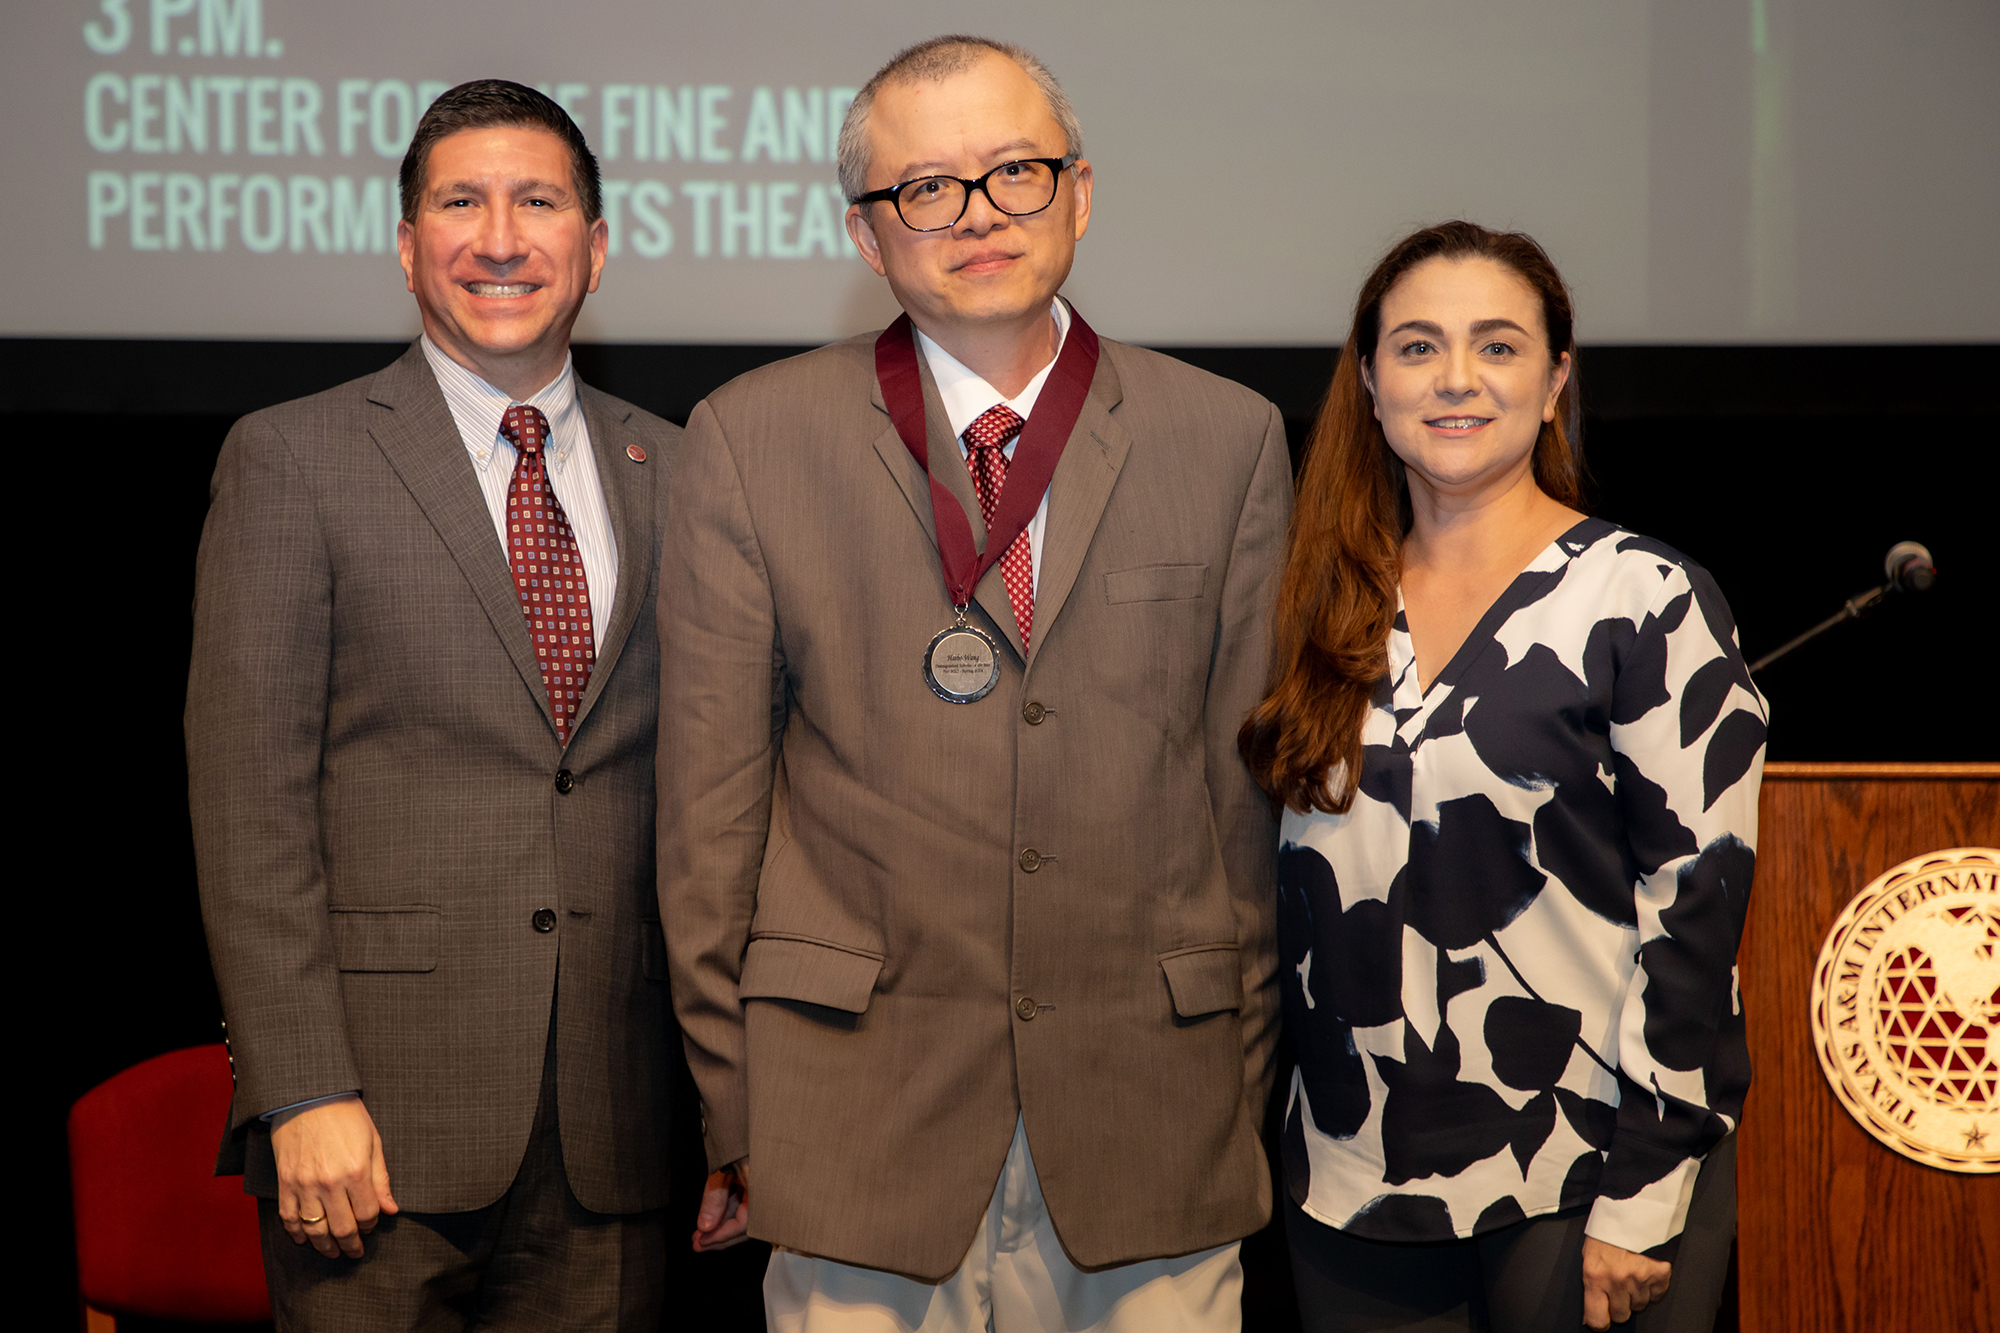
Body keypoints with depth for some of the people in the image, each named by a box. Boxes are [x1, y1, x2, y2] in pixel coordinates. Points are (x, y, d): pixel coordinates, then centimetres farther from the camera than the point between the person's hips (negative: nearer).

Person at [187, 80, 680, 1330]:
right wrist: (304, 1095, -13)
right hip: (385, 1117, -3)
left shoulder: (670, 472, 11)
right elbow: (249, 801, -5)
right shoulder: (292, 459, 1)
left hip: (611, 1128, 3)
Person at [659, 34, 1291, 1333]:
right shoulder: (751, 442, 1)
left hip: (1153, 1124, 1)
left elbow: (1253, 785, 6)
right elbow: (711, 806, 2)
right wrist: (735, 1124, 1)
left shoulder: (1227, 440, 5)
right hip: (859, 1118, -1)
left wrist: (1250, 1090, 6)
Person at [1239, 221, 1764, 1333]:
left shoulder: (1648, 602, -8)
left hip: (1577, 1191, -5)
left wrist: (1643, 1200, -14)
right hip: (1353, 1188, 5)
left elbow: (1697, 906, -11)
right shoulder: (1333, 611, 8)